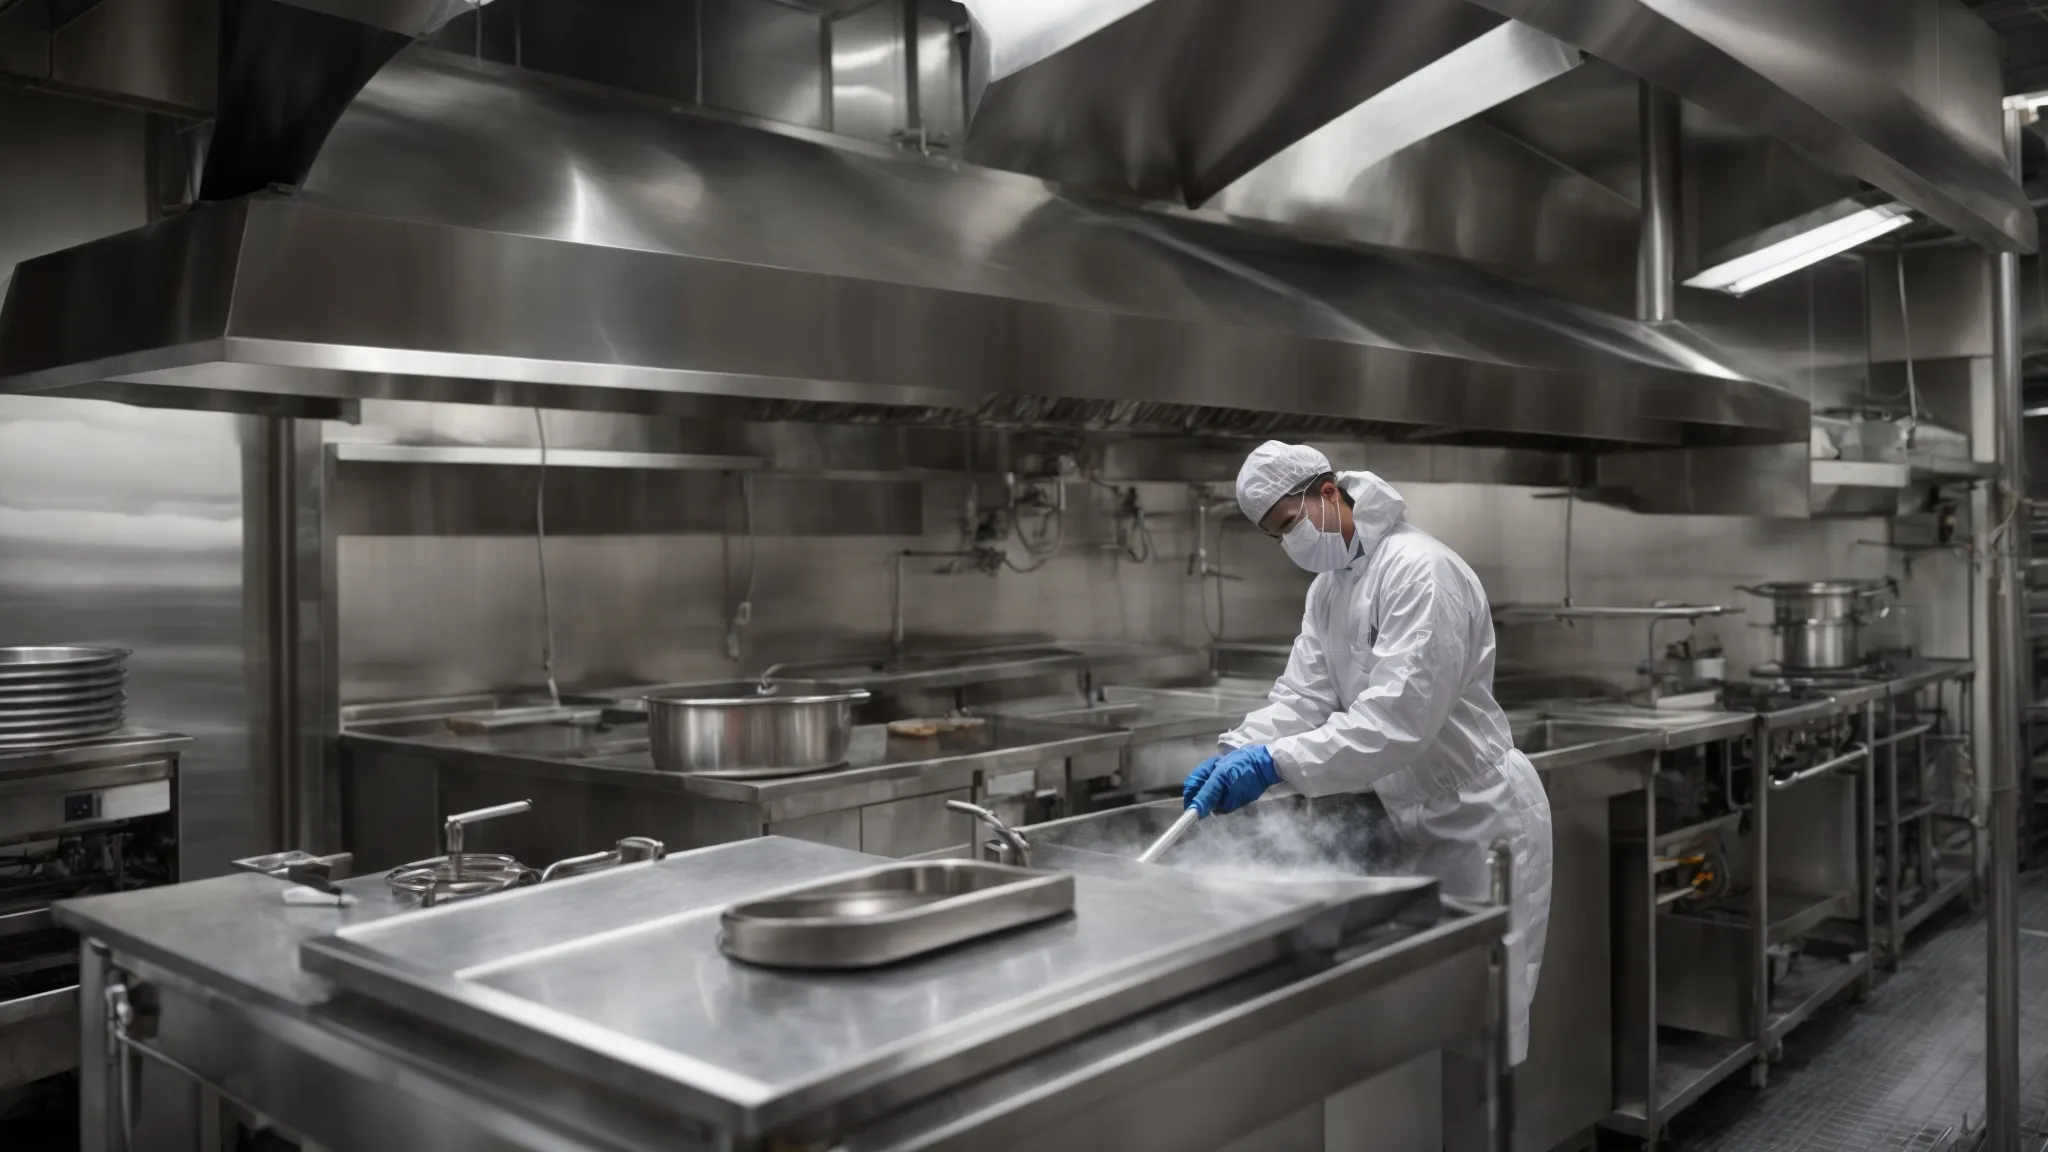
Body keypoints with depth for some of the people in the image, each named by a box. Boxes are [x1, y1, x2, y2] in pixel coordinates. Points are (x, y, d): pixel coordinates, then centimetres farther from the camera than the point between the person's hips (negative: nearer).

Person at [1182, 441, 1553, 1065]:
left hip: (1483, 822, -9)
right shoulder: (1329, 587, 8)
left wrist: (1274, 762, -36)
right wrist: (1234, 753, -19)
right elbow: (1303, 694, -1)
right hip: (1421, 825, 9)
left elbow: (1401, 717, -31)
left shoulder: (1419, 569, -23)